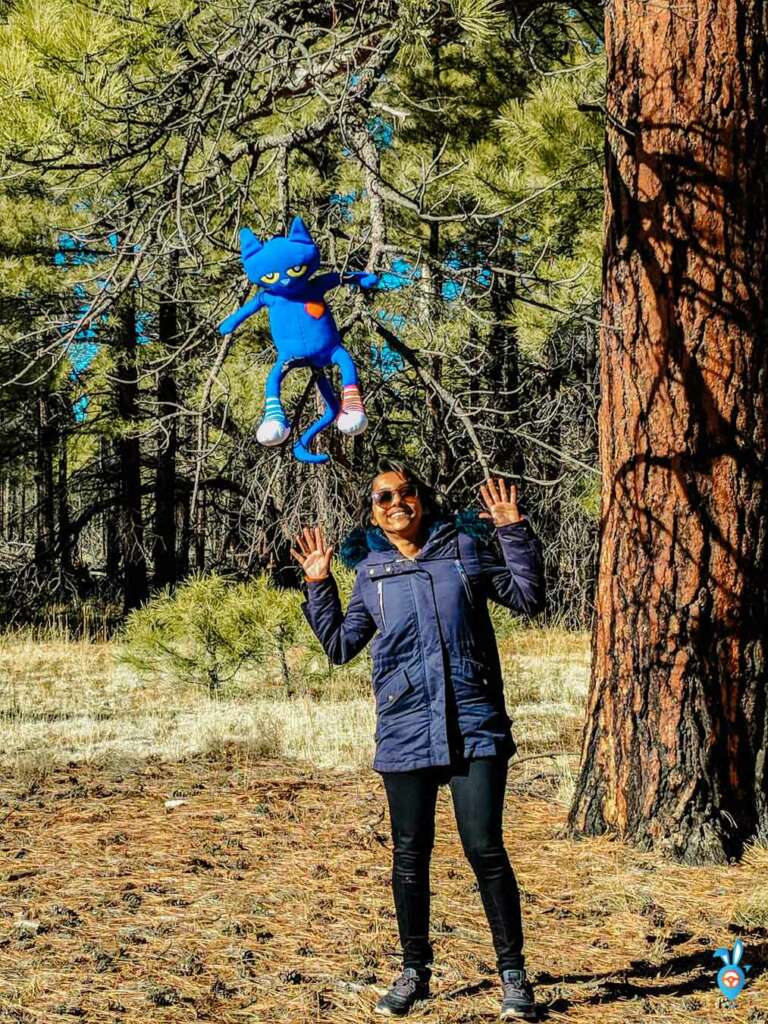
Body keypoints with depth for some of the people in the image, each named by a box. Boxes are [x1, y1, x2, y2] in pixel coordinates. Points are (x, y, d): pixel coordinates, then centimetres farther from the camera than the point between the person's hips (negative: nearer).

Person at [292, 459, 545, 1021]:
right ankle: (414, 971, 23)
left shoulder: (465, 546, 6)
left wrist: (516, 532, 0)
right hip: (406, 730, 2)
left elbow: (528, 596, 8)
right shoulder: (371, 572, 10)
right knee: (410, 854, 9)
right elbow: (341, 645, 16)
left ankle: (514, 974, 6)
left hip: (476, 725, -2)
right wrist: (319, 586, 9)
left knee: (485, 848, -5)